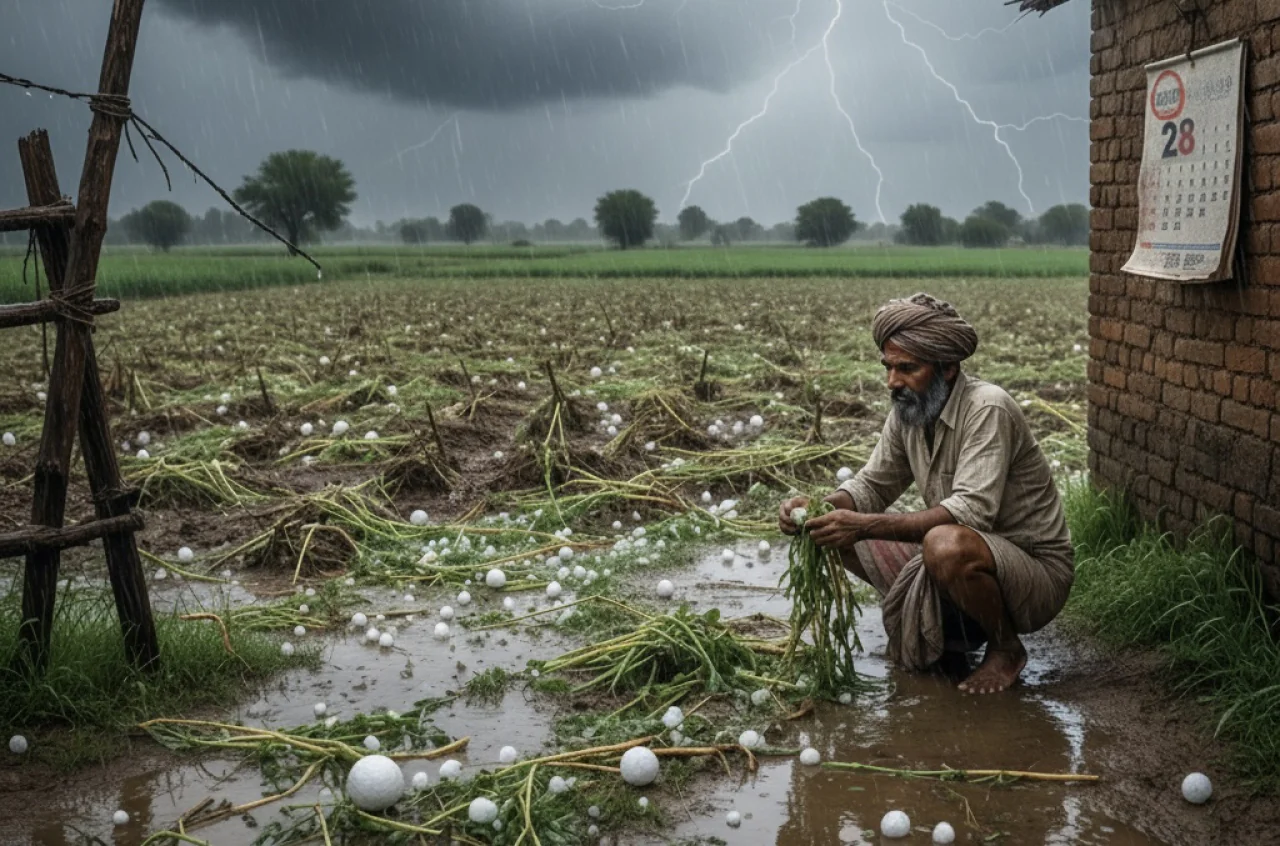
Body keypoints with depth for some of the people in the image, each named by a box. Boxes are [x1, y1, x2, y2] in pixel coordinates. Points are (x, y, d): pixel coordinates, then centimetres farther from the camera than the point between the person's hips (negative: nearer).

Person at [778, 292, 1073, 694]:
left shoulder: (988, 409, -24)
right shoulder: (908, 412, 0)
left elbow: (972, 511, -34)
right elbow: (872, 484, 8)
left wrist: (865, 525, -39)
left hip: (1038, 572, -8)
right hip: (968, 563, 8)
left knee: (947, 545, -39)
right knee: (841, 537, 0)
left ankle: (1006, 649, -8)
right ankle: (951, 633, 11)